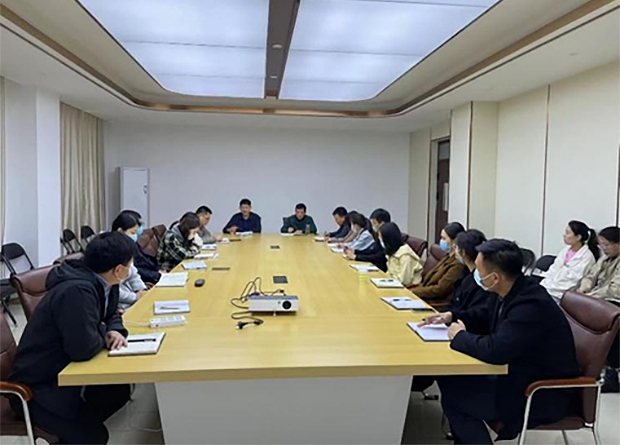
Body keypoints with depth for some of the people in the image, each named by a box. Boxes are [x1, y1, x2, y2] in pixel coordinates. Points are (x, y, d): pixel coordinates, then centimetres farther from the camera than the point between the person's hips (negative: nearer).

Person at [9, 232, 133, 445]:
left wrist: (115, 331, -7)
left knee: (120, 391, 7)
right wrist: (104, 337, -14)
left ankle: (81, 426, 21)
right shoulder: (77, 291, -30)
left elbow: (111, 315, 15)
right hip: (37, 388, -9)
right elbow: (83, 348, -35)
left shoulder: (99, 282, -1)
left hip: (63, 372, 9)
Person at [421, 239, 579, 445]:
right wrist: (451, 316, 5)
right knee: (450, 377, 6)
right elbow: (485, 317, 19)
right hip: (521, 373, 9)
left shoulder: (531, 306, -31)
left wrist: (460, 336, -19)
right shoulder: (510, 291, -2)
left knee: (453, 398, -11)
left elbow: (495, 350, -37)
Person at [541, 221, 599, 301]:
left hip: (562, 295, -7)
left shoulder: (587, 256, -9)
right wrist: (542, 285, -3)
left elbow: (573, 280, -15)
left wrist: (549, 288, -16)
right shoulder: (566, 250, 13)